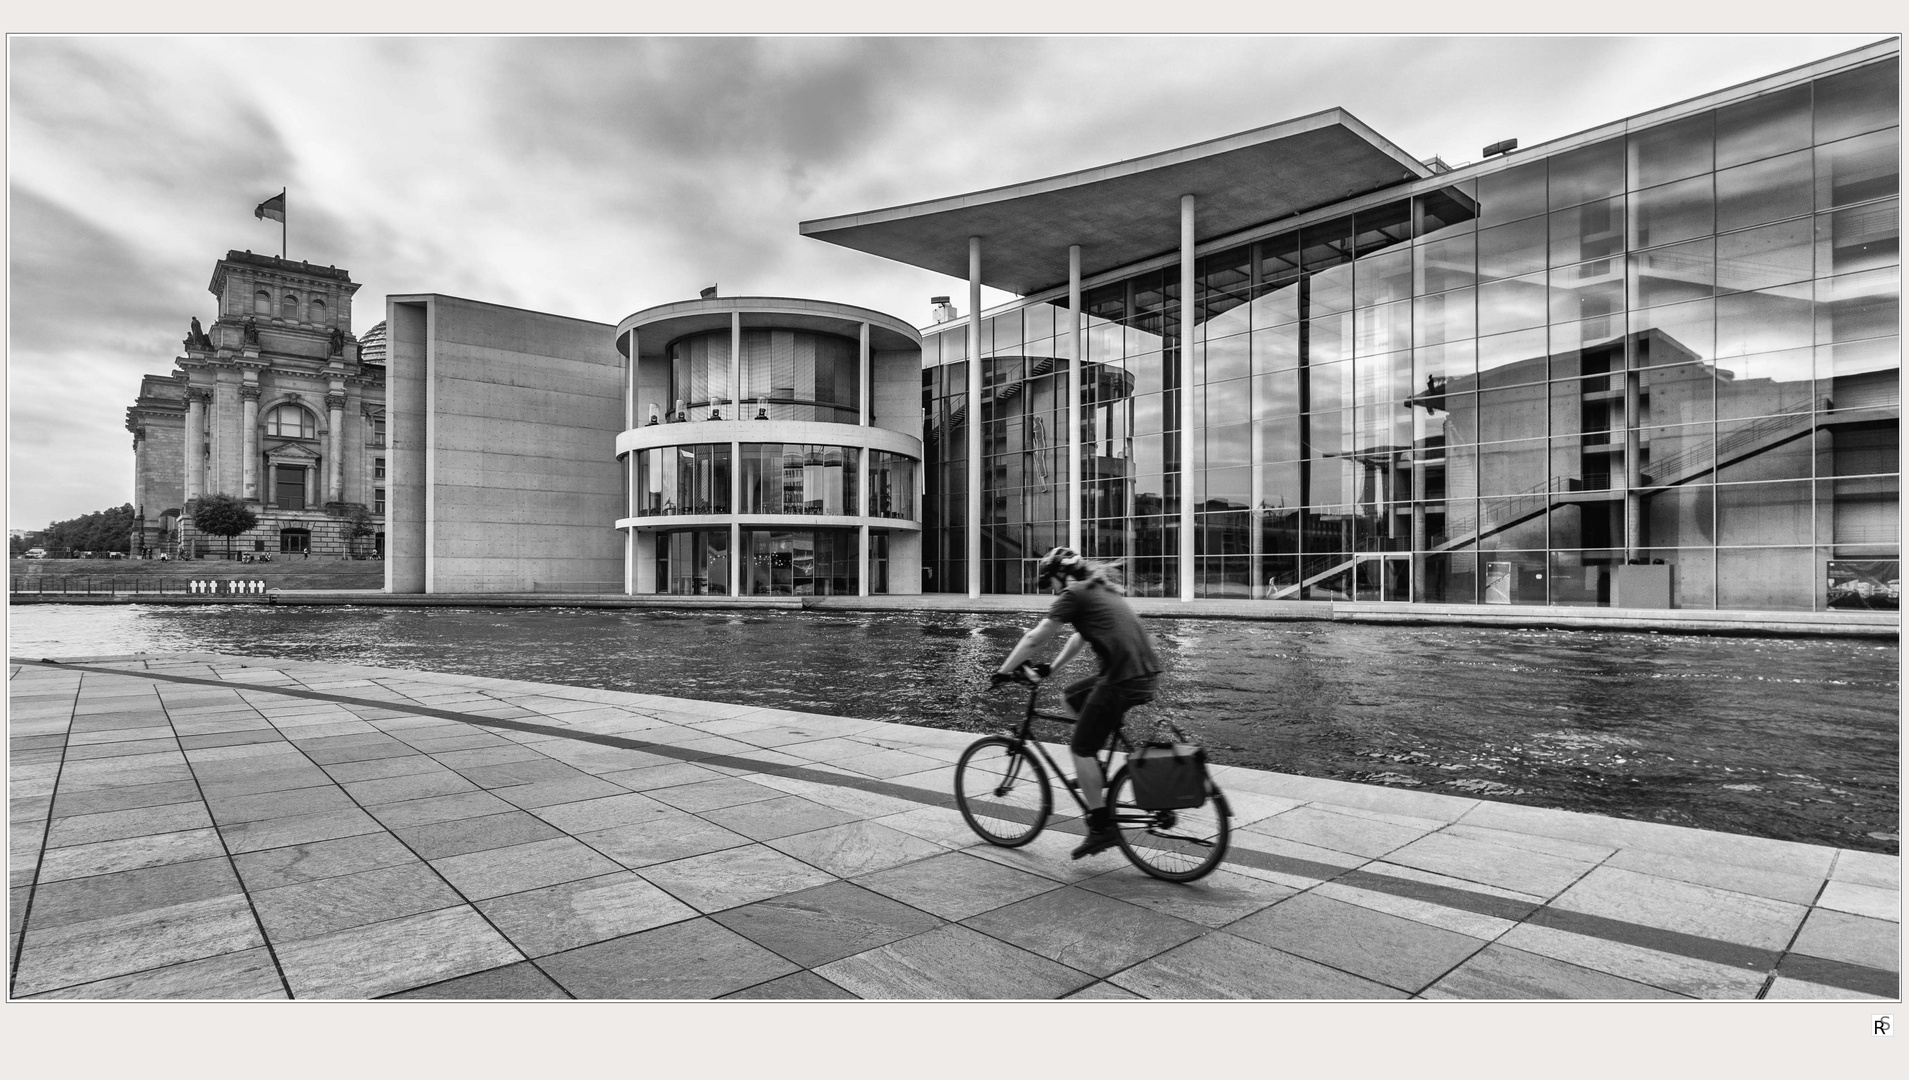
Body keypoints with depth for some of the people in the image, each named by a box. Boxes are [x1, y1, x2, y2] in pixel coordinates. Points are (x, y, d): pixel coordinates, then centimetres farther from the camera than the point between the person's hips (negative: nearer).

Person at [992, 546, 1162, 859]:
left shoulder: (1073, 595, -2)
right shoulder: (1101, 590, 24)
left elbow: (1035, 638, -1)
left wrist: (1003, 671, 8)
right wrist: (1051, 668, 35)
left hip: (1123, 678, -9)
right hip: (1146, 671, 9)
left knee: (1081, 748, 1)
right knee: (1074, 694, 27)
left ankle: (1101, 827, 4)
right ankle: (1092, 770, 27)